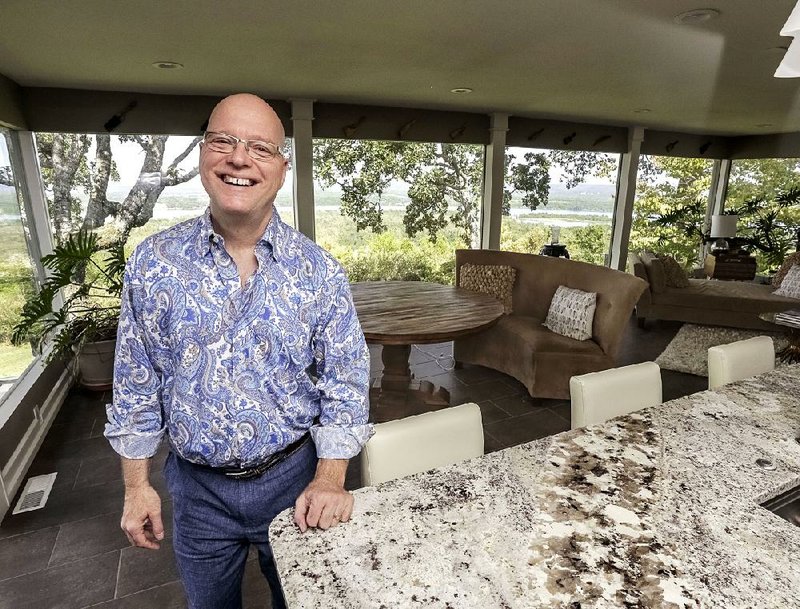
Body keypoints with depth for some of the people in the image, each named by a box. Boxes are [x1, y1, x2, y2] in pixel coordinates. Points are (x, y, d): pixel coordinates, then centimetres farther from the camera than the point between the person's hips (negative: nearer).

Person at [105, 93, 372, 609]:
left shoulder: (319, 270, -12)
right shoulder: (154, 262, -9)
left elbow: (344, 381, -8)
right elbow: (136, 383, 0)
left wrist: (330, 480, -15)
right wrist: (137, 485, 3)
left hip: (293, 476, -1)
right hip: (197, 486, 2)